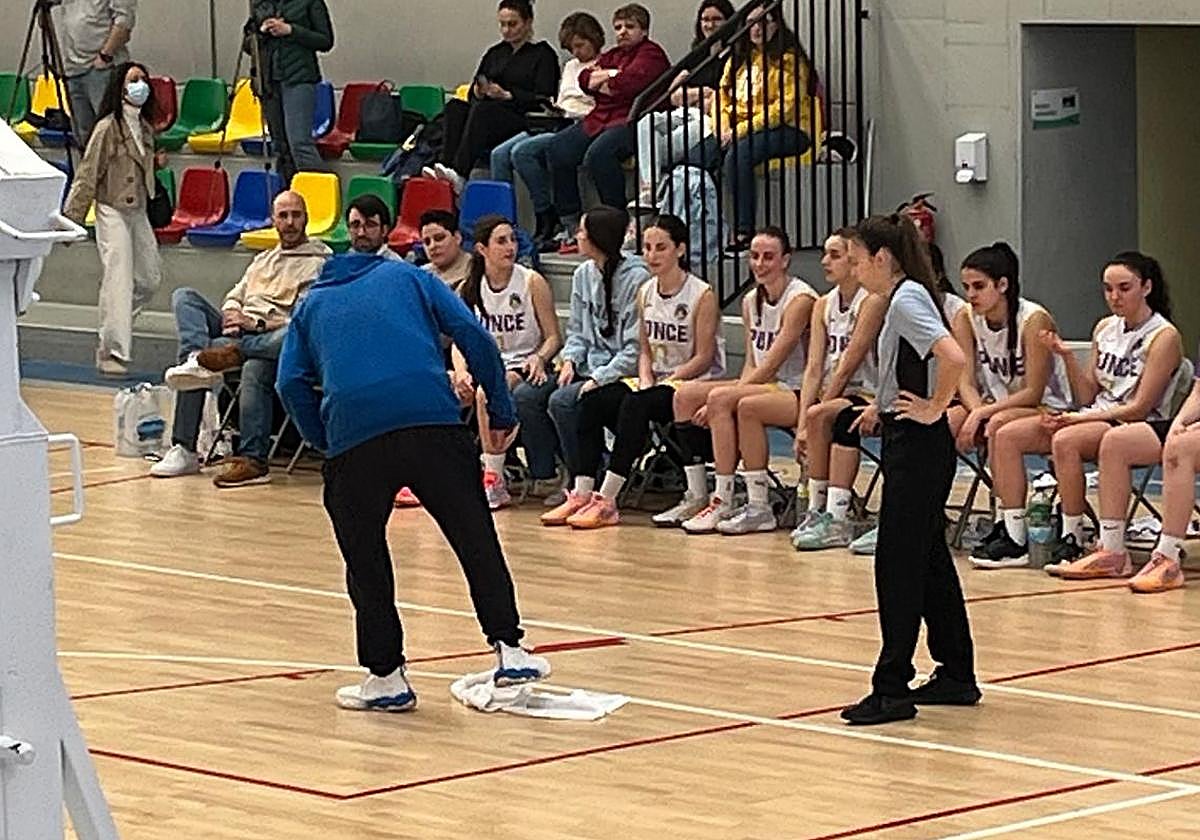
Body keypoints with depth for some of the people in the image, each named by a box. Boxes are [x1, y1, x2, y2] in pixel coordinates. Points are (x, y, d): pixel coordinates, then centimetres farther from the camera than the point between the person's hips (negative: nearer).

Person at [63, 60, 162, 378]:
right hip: (113, 211, -8)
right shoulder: (108, 127, -13)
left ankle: (113, 328, 29)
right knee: (119, 279, -11)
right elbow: (87, 174, -12)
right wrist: (72, 218, -13)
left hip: (138, 211, 8)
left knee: (150, 278, 11)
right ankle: (113, 354, -9)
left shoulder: (145, 127, 10)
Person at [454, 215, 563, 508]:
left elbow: (554, 337, 0)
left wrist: (539, 359, -20)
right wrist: (461, 371, -14)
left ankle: (493, 478, -26)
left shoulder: (532, 283, -2)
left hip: (527, 367, -3)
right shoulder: (468, 290, 7)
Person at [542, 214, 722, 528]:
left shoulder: (702, 296, -10)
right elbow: (645, 350, 14)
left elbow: (704, 358, -11)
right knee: (592, 402, -16)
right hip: (657, 381, 7)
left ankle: (606, 500, -32)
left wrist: (667, 382, -18)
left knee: (635, 405, -34)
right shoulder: (645, 293, 11)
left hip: (695, 383, -7)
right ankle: (581, 494, -20)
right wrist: (645, 380, -5)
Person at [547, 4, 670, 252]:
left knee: (598, 153, -34)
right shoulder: (612, 55, 27)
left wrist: (603, 82, 1)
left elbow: (630, 82, -16)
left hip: (632, 120, -8)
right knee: (559, 149, -14)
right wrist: (612, 76, -3)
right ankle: (571, 226, -11)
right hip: (601, 118, 8)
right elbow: (585, 79, 14)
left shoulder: (651, 54, 2)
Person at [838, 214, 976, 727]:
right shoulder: (904, 298, 14)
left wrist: (934, 408, -18)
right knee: (928, 560, 14)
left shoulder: (907, 300, -16)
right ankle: (956, 678, 21)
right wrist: (883, 406, 17)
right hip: (911, 448, 10)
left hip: (919, 448, -10)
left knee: (898, 565, -7)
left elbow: (953, 358, -31)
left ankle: (892, 690, -5)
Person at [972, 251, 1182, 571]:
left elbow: (1140, 407, -14)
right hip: (1096, 418, 8)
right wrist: (1067, 356, -3)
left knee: (1065, 441, -37)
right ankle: (1013, 536, -13)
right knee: (1007, 435, -9)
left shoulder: (1163, 336, -8)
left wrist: (1080, 418, -17)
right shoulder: (1105, 328, 13)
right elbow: (1088, 396, 12)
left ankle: (1073, 540, -27)